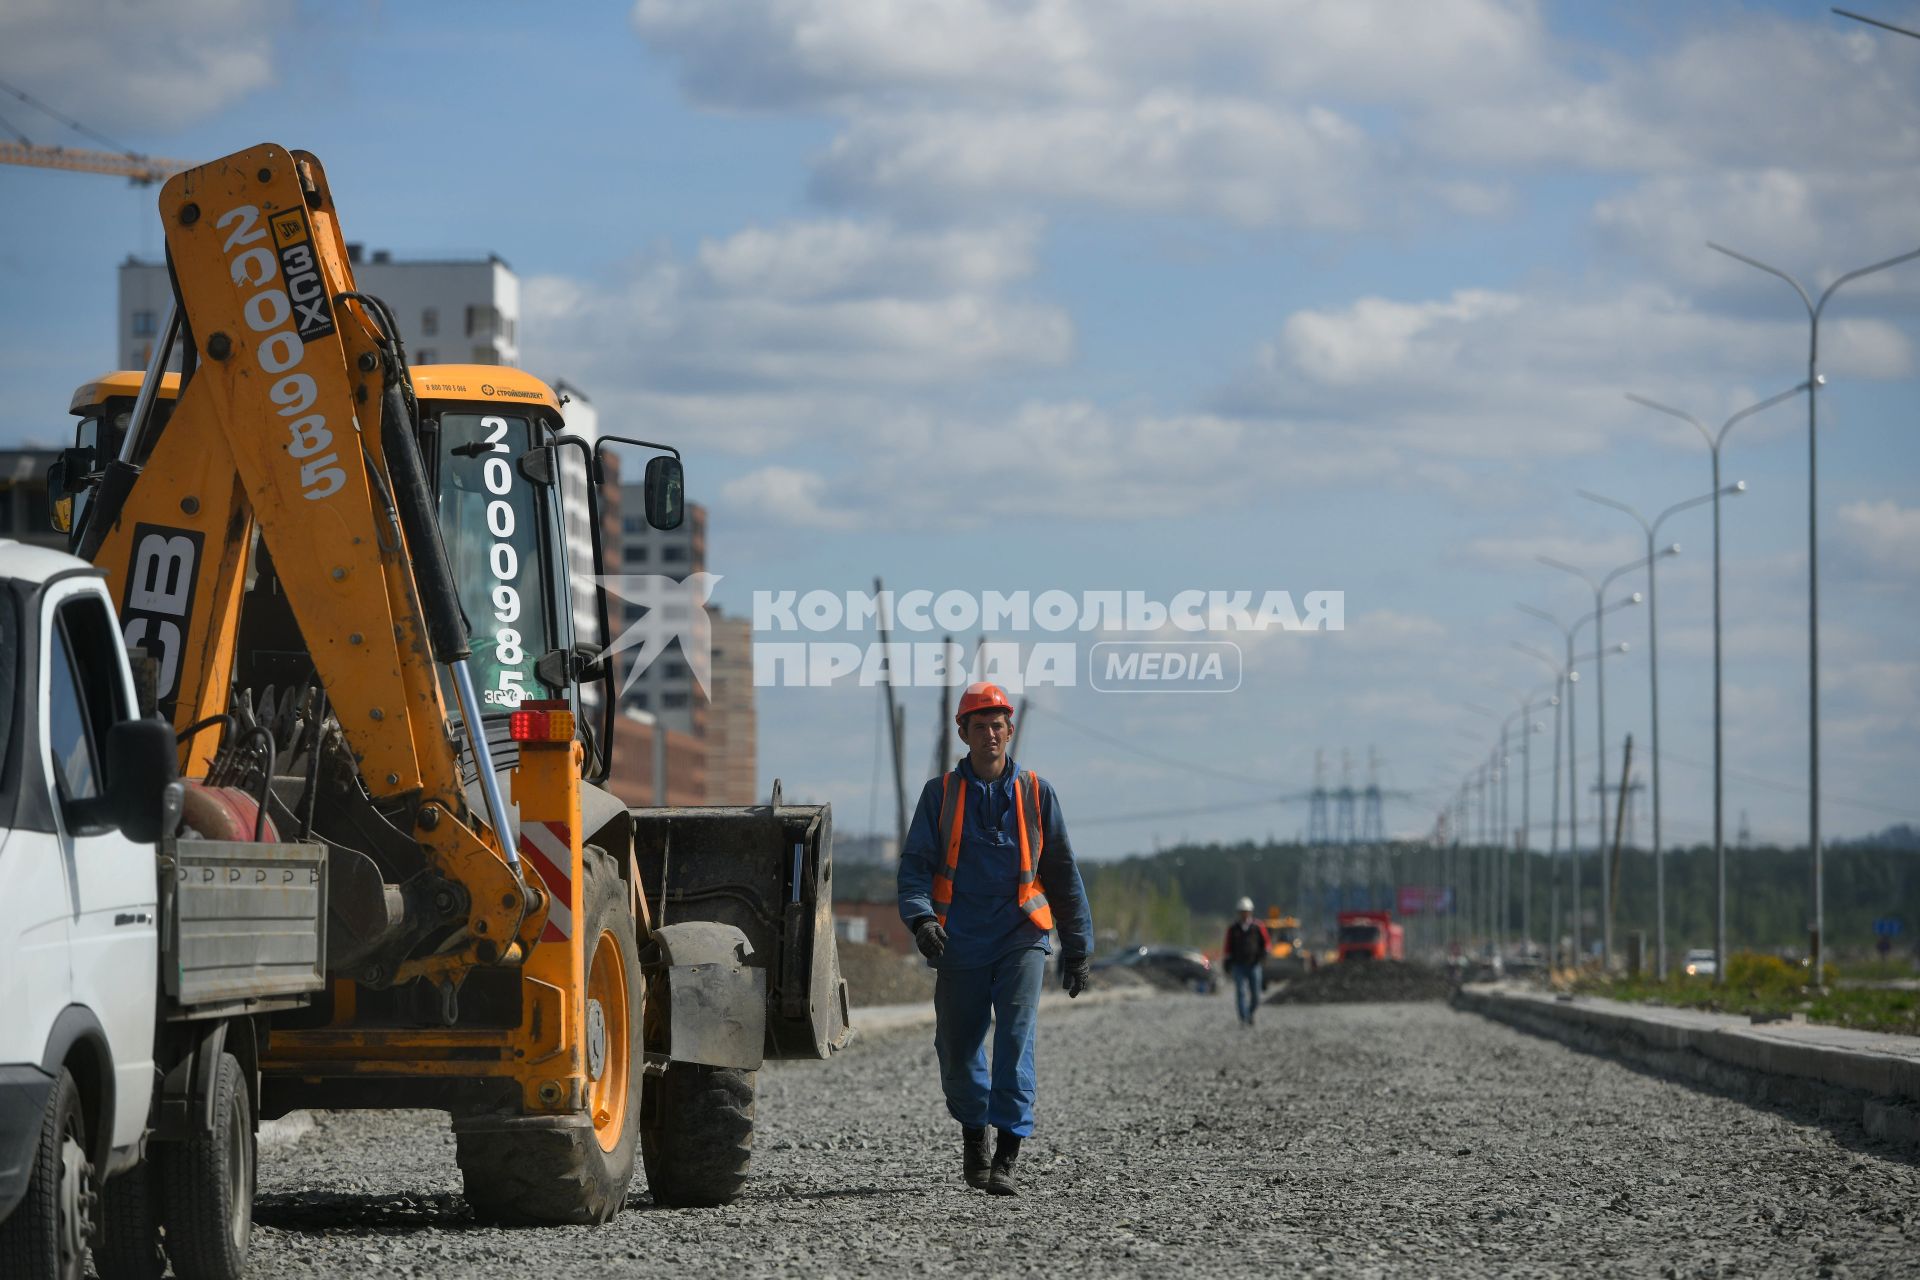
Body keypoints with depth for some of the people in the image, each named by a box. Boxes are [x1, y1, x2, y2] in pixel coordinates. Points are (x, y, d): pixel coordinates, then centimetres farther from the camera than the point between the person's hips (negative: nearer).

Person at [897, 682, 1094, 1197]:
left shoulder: (1035, 794, 8)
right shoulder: (940, 794, 7)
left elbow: (1062, 873, 12)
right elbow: (915, 863, 0)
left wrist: (1078, 947, 11)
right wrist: (921, 917, -19)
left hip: (1021, 938, -1)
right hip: (960, 942, 1)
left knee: (1016, 1043, -15)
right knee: (957, 1049, 7)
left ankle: (1005, 1160, -17)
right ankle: (973, 1133, 34)